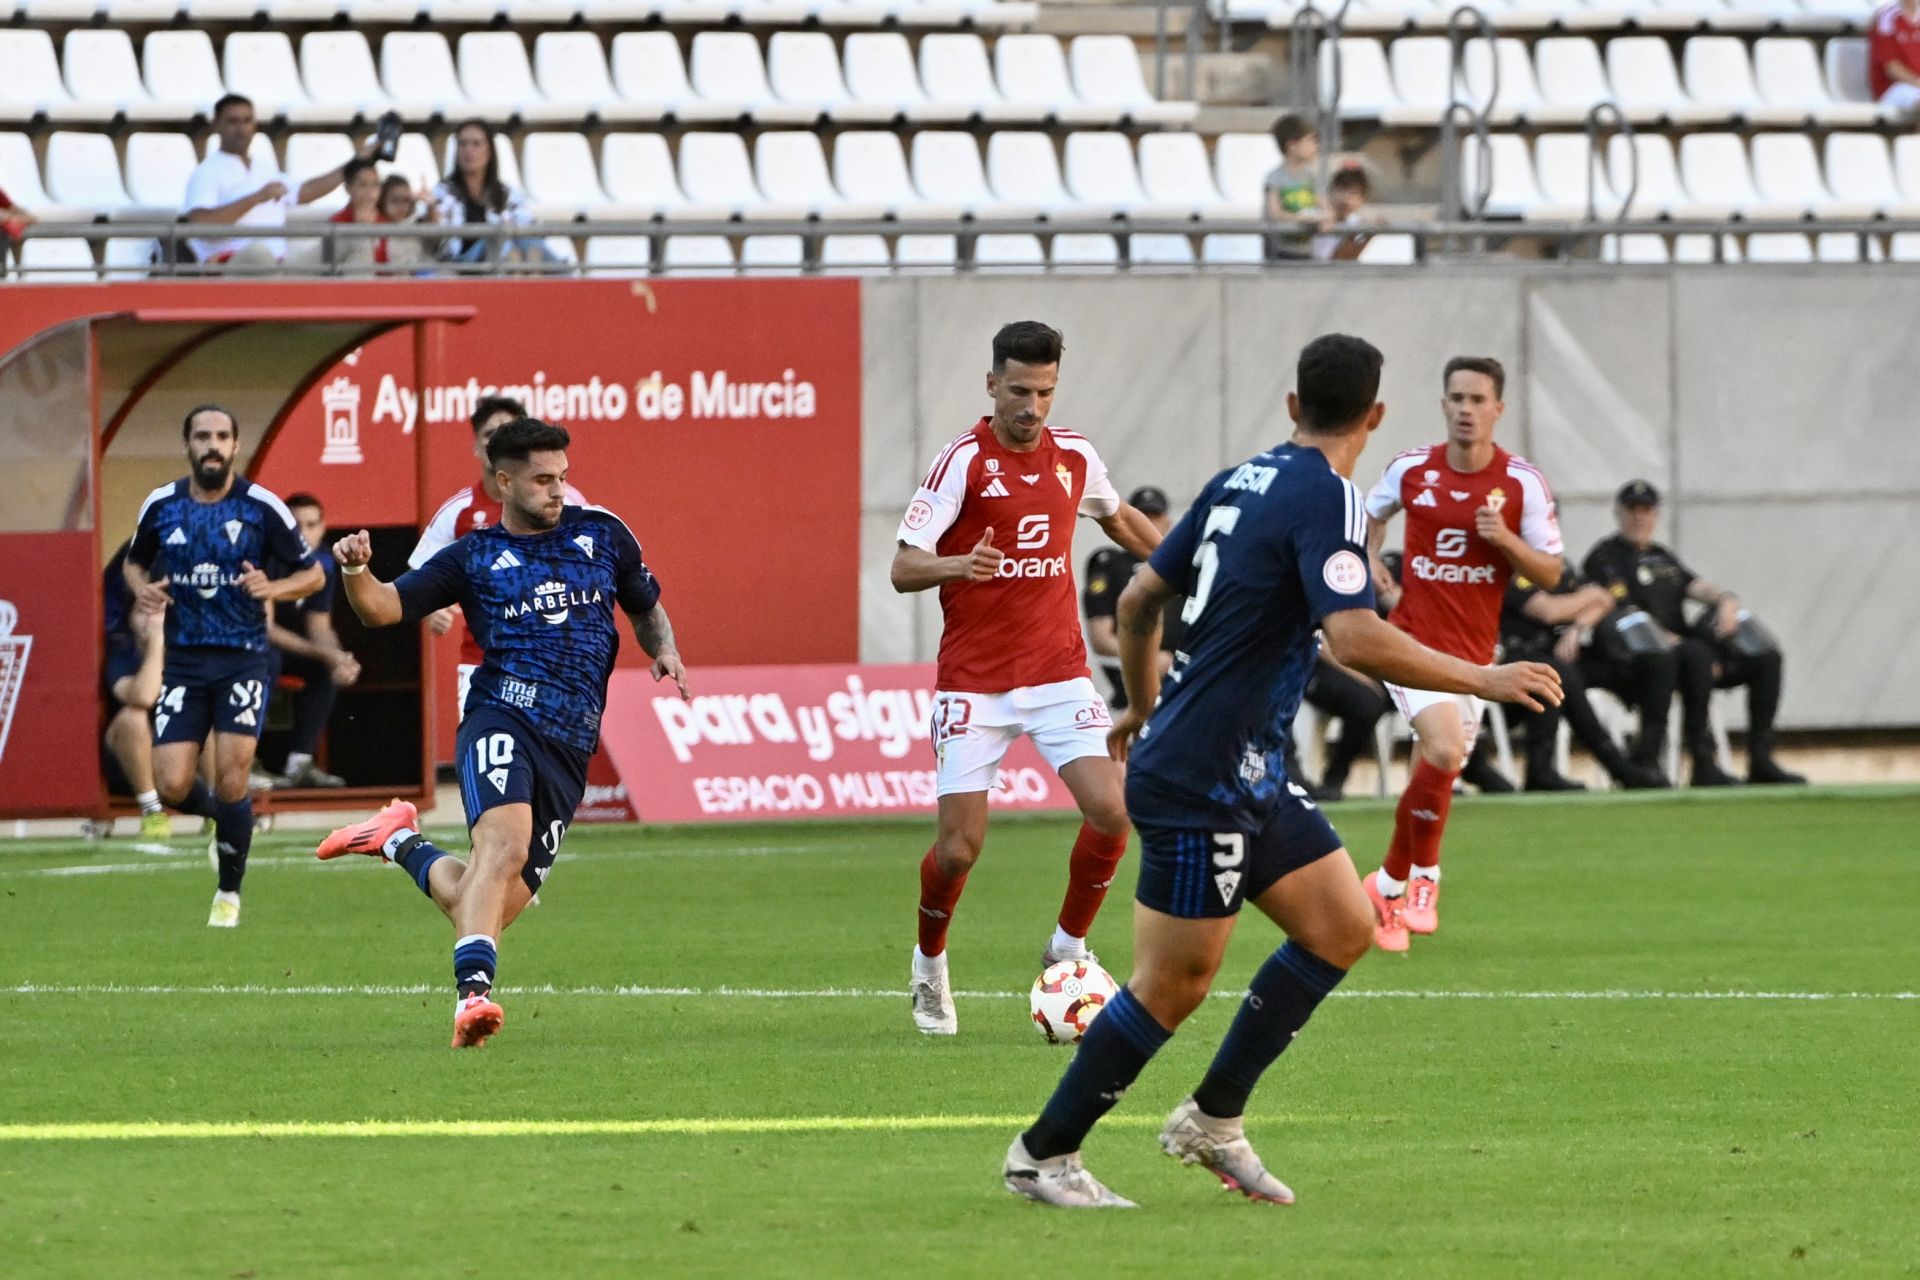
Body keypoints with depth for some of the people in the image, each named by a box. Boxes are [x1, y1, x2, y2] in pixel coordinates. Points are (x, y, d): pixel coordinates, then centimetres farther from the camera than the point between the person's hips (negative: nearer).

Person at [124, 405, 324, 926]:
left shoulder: (262, 508, -5)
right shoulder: (161, 507, 2)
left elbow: (314, 573, 3)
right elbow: (136, 561, 20)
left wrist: (273, 588, -17)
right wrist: (142, 587, -3)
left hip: (242, 661, -2)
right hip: (184, 663, 2)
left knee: (231, 782, -10)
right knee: (173, 786, -8)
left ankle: (229, 893, 11)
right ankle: (222, 815, 28)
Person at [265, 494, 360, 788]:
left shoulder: (323, 565, -3)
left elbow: (319, 626, -1)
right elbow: (264, 628, -27)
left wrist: (336, 657, -24)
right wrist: (322, 652, -33)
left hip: (281, 642, 8)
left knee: (330, 667, -12)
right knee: (269, 659, -37)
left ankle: (299, 761, -7)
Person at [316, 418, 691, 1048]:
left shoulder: (602, 535, 16)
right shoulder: (474, 556, 8)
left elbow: (646, 609, 29)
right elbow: (385, 607, 4)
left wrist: (665, 652, 7)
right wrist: (356, 573, -18)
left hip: (570, 745, 4)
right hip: (503, 718, -4)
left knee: (500, 902, 1)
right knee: (504, 845, -31)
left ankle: (402, 843, 27)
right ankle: (473, 992, -38)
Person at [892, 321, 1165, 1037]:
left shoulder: (1075, 457, 4)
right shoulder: (964, 462, -11)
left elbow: (1119, 519, 27)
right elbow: (903, 567, -15)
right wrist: (958, 565, -35)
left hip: (1058, 674, 4)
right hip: (974, 682, -4)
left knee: (1110, 810, -15)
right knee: (959, 847, -7)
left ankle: (1069, 947, 9)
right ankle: (930, 966, 22)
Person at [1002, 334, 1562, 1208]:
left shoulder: (1238, 483, 10)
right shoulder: (1325, 499, -17)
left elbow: (1138, 600, 17)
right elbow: (1357, 641, -29)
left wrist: (1142, 705, 32)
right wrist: (1482, 680, -20)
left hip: (1250, 777, 10)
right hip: (1201, 783, -10)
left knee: (1343, 929, 10)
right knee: (1176, 984, -3)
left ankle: (1213, 1120, 16)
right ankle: (1040, 1156, 8)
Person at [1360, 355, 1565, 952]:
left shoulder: (1523, 483, -4)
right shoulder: (1412, 470, -2)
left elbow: (1551, 572, -2)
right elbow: (1372, 513, 20)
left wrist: (1506, 540, -19)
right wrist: (1369, 558, 1)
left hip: (1473, 652, 2)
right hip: (1414, 639, -2)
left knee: (1435, 772, 8)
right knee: (1444, 751, -23)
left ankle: (1390, 886, 28)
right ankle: (1424, 877, -5)